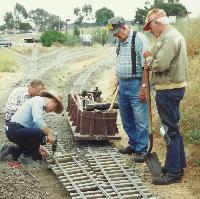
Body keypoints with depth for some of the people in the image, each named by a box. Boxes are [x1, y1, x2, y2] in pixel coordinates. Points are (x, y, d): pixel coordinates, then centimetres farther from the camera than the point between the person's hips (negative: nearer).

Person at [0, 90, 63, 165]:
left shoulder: (40, 105, 22)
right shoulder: (39, 100, -7)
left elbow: (34, 127, 22)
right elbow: (37, 120, -24)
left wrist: (38, 146, 12)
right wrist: (49, 133, -18)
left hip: (21, 131, 10)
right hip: (15, 130, -10)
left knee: (38, 155, 8)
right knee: (39, 133, -29)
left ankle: (10, 150, 17)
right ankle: (25, 157, -8)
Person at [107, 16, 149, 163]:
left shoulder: (139, 39, -13)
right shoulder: (119, 41, 12)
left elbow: (146, 66, -17)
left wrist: (143, 87, -19)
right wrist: (118, 79, 16)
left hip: (136, 84, -8)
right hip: (123, 84, 8)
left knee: (140, 120, -2)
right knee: (126, 119, 16)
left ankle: (141, 150, 8)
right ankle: (133, 145, 31)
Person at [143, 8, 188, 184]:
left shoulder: (170, 38, -18)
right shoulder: (171, 35, 15)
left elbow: (160, 64, -25)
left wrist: (149, 61, -6)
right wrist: (152, 62, 2)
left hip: (168, 91, -11)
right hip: (172, 88, 11)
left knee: (170, 130, -4)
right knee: (173, 128, 18)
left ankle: (173, 172, 3)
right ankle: (179, 164, 30)